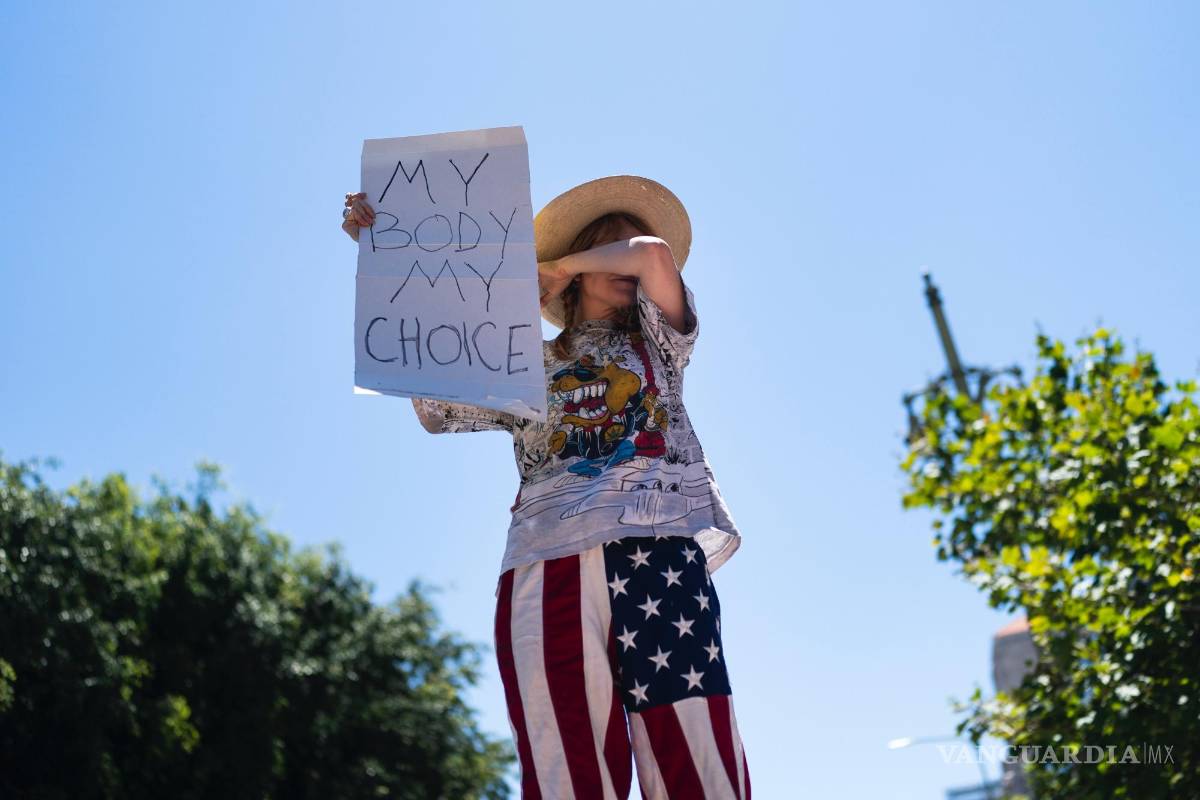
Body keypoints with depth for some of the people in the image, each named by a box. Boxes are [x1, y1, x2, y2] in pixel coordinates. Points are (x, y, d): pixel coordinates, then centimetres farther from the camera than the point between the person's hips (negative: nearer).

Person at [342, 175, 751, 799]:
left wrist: (554, 266, 22)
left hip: (659, 548, 0)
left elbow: (655, 253, 7)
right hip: (549, 561, 1)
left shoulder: (654, 340, 25)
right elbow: (429, 396, 16)